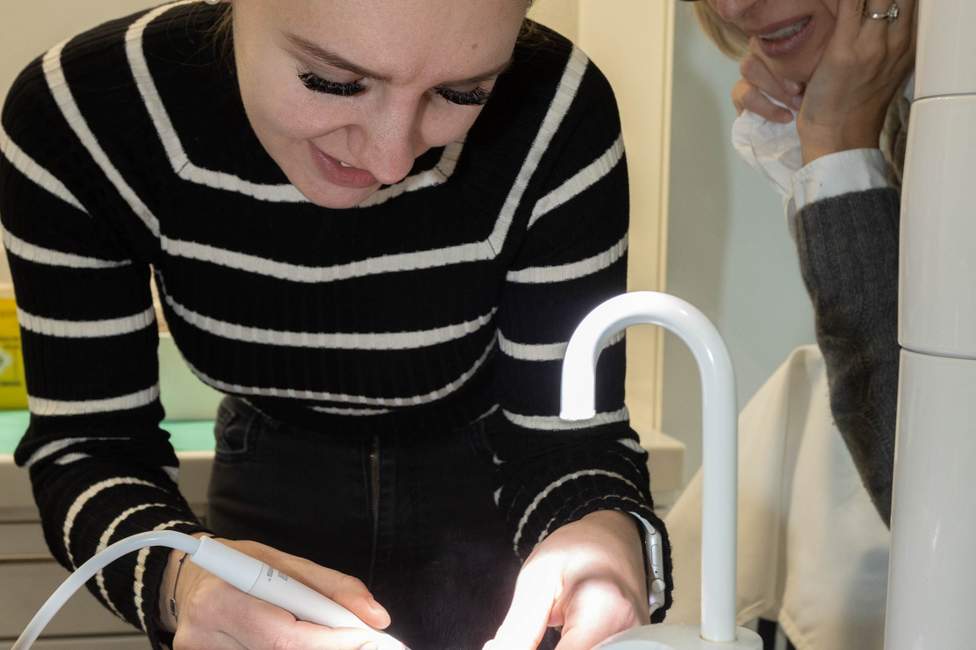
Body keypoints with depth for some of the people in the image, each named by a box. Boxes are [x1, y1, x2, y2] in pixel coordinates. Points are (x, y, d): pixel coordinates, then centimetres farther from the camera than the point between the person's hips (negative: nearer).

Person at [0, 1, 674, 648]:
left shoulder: (555, 116, -29)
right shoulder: (75, 118, -26)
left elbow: (565, 430, -22)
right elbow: (86, 443, -20)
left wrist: (606, 533, -43)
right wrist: (179, 576, -41)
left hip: (487, 493, 0)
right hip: (271, 491, 1)